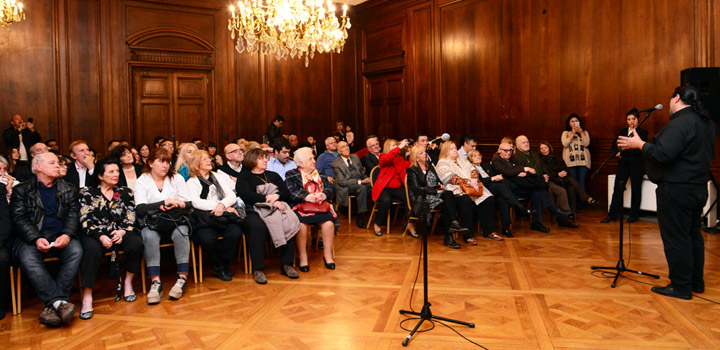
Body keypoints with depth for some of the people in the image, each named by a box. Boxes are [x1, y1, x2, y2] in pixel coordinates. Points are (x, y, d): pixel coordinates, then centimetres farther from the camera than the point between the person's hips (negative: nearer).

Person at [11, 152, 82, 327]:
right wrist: (36, 239, -18)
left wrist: (67, 235, -15)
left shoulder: (68, 190, 18)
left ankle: (52, 305, -29)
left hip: (60, 236, 1)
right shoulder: (21, 191, 12)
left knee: (75, 250, -31)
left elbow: (73, 214, 6)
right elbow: (19, 218, 0)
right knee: (27, 257, -34)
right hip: (32, 237, -1)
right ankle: (59, 302, -35)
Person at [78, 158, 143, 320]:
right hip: (95, 234, -2)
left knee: (136, 243, -31)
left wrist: (122, 232, -15)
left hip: (120, 233, 2)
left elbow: (130, 219, 7)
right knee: (92, 250, -36)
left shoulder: (125, 192, 15)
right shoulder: (87, 193, 9)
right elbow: (85, 221, -1)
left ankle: (128, 283, -9)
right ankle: (87, 297, -32)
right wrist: (100, 236, -18)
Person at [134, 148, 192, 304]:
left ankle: (182, 278, -28)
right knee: (150, 236, -33)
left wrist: (177, 204, -19)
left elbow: (189, 203, 3)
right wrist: (165, 203, -19)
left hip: (176, 221, 1)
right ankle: (155, 282, -33)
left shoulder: (177, 178, 9)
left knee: (181, 233, -32)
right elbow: (140, 209, -10)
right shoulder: (141, 181, 3)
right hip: (152, 222, -1)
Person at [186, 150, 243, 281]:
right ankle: (219, 264, -2)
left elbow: (232, 195, 12)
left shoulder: (220, 176, 25)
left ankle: (222, 265, -5)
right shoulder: (192, 182, 13)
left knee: (236, 232, -29)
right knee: (207, 238, -33)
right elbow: (196, 202, -5)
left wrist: (222, 204, -13)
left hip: (225, 216, 3)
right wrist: (221, 206, -13)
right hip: (205, 219, -2)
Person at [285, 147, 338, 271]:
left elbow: (330, 187, 12)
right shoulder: (292, 175, 14)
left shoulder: (320, 174, 26)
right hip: (301, 207, -3)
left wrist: (324, 194, -11)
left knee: (329, 222, -27)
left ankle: (327, 254, -11)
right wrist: (307, 197, -20)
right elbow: (291, 191, -4)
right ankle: (302, 257, -21)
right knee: (301, 223, -34)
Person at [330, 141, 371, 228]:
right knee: (362, 188, -35)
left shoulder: (355, 157, 14)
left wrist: (367, 179, -4)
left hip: (360, 184, 5)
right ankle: (360, 217, -28)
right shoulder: (335, 164, -6)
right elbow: (341, 181, -15)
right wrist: (360, 182, -22)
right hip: (346, 188, -5)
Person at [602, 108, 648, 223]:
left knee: (636, 188, 3)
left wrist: (623, 152, -19)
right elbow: (615, 145, 12)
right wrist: (618, 153, -8)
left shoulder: (642, 132, 0)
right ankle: (612, 214, 1)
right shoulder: (623, 132, 15)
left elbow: (639, 150, -12)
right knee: (618, 188, -2)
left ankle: (634, 215, 13)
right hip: (624, 163, 4)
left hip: (637, 164, -4)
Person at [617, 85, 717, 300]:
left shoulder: (680, 123, -20)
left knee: (676, 238, -3)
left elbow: (663, 153, -28)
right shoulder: (706, 122, 12)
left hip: (676, 190, -10)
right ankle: (696, 282, 27)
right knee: (693, 234, 18)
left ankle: (681, 286, 4)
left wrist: (639, 144, -15)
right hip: (698, 189, 10)